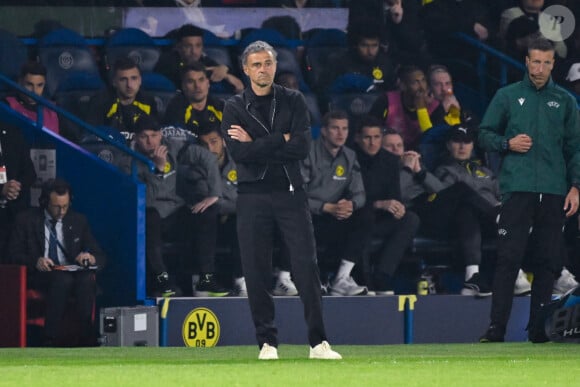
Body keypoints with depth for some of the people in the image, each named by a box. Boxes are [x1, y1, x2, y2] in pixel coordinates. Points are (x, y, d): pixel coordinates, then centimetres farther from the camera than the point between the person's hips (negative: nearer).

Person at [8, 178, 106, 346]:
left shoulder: (78, 221, 13)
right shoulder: (27, 220, 6)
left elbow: (101, 257, 13)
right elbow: (15, 255, 2)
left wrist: (91, 258, -13)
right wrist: (35, 261, -20)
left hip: (72, 273, 2)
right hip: (39, 276, -2)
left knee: (87, 279, -33)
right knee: (62, 279, -37)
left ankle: (87, 338, -35)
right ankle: (51, 340, -37)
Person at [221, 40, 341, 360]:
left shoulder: (293, 101, 7)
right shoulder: (234, 108, 5)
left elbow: (302, 147, -7)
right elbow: (239, 153, -11)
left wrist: (257, 144, -8)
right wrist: (282, 139, -10)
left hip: (291, 193, 0)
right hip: (253, 196, 0)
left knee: (306, 267, -6)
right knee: (256, 272, -1)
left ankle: (318, 342, -5)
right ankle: (267, 342, 7)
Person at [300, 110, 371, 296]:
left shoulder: (349, 157, 11)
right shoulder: (309, 154, -7)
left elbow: (359, 194, 5)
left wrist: (350, 204, -21)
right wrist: (328, 208, -25)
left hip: (334, 217, 6)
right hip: (308, 219, -6)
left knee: (365, 216, -21)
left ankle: (342, 278, -27)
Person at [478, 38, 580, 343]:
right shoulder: (507, 96, 8)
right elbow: (485, 135, 12)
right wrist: (508, 143, -8)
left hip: (554, 192, 2)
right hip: (517, 189, -2)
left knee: (547, 261, 3)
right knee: (508, 258, -7)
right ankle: (496, 327, -8)